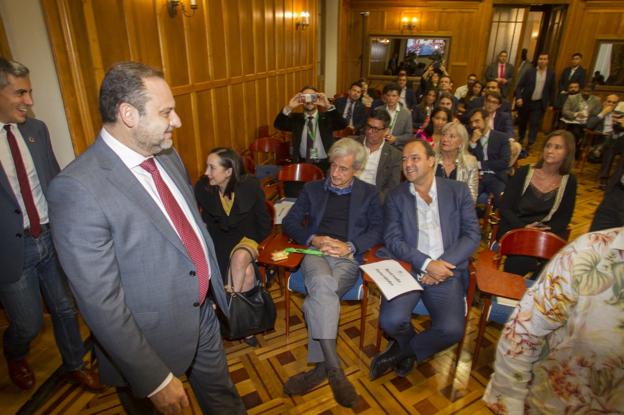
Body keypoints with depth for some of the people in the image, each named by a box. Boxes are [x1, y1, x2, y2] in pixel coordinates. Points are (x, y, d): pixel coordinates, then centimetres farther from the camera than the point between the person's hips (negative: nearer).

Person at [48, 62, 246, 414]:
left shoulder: (167, 155, -2)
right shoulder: (79, 189, -26)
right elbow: (101, 302, -24)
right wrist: (156, 379, -18)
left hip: (203, 313, 6)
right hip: (153, 340, -5)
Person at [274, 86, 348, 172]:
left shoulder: (326, 117, 6)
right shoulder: (296, 118, 10)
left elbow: (344, 125, -12)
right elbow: (278, 125, -5)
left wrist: (328, 107, -25)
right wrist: (288, 108, -22)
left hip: (324, 164, 0)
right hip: (302, 163, 1)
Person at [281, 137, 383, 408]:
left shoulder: (368, 193, 17)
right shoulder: (312, 189, 19)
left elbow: (377, 230, 7)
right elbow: (289, 223, 13)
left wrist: (349, 246, -9)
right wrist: (313, 239, -5)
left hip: (349, 257, 0)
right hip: (316, 253, 1)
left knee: (318, 299, -31)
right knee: (323, 284, -35)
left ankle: (321, 366, -21)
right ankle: (333, 368, -32)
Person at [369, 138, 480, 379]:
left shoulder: (458, 191, 7)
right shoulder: (396, 197, 7)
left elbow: (472, 235, 1)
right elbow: (392, 240, -2)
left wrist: (441, 265, -11)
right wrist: (426, 263, -16)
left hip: (446, 271, 0)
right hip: (407, 268, 0)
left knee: (452, 330, -23)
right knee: (391, 321, -24)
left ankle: (403, 350, 8)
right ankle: (410, 349, 15)